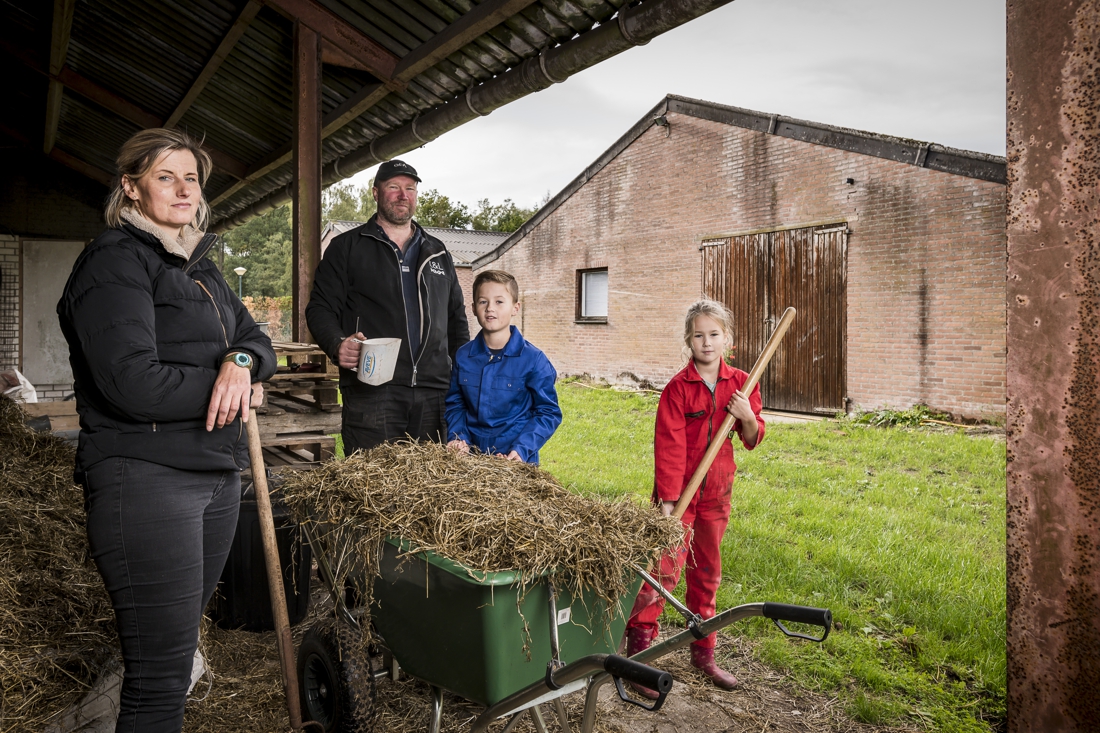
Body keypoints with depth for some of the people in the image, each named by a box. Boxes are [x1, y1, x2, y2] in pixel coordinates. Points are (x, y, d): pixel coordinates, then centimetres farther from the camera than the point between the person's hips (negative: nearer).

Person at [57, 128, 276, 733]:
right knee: (161, 674, -4)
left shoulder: (198, 266, 17)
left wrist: (243, 361, -10)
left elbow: (255, 338, 14)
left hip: (217, 475, 8)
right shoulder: (116, 260, -9)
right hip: (145, 477, -8)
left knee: (182, 633, 17)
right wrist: (226, 384, -7)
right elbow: (134, 384, -20)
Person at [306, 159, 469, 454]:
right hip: (372, 392, -3)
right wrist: (338, 345, -17)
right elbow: (320, 308, 4)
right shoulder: (347, 248, 9)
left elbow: (456, 318, 23)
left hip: (433, 394, 4)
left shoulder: (438, 253, 20)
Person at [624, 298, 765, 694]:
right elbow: (669, 446, -13)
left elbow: (752, 440, 8)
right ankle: (637, 653, 4)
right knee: (666, 567, -7)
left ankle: (703, 652, 29)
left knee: (707, 572, 15)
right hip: (678, 490, -4)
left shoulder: (741, 383, 2)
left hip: (716, 492, 5)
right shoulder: (678, 387, -10)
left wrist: (748, 416, -13)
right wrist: (668, 498, -16)